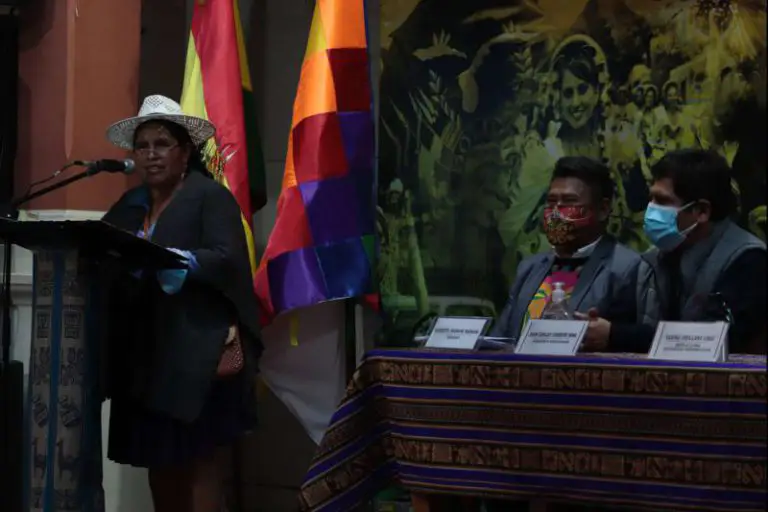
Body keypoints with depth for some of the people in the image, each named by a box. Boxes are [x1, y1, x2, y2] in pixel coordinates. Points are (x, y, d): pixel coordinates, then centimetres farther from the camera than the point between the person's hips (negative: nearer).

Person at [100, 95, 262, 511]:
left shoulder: (211, 196, -2)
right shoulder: (129, 205, 18)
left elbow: (226, 261, -15)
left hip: (198, 355, -6)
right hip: (145, 355, 6)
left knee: (200, 463, -6)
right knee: (158, 462, 7)